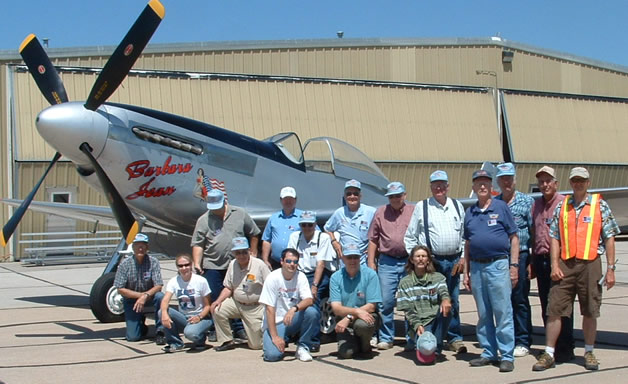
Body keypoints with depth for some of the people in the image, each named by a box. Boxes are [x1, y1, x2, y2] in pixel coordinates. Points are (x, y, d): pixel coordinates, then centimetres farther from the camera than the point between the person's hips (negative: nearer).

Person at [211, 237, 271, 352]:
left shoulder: (259, 264, -12)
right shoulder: (232, 264, 3)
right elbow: (228, 288, 9)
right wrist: (218, 300, -10)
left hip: (255, 307, -4)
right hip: (237, 303, 4)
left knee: (256, 345, -4)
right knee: (217, 311, -22)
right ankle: (227, 341, -4)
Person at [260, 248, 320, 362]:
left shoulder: (301, 277, -3)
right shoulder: (273, 278, -12)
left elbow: (309, 300, -15)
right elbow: (270, 309, -15)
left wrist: (294, 309, -36)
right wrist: (275, 337, -20)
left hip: (294, 321, 3)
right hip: (276, 323, -3)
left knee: (312, 312, -27)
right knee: (273, 355, -26)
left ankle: (302, 347, -8)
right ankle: (282, 342, 11)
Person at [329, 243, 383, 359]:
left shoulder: (370, 274, -8)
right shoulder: (335, 277, -3)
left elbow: (371, 306, -12)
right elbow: (336, 308, -10)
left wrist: (349, 318, -21)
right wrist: (357, 311, -27)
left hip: (367, 316, -1)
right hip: (344, 320, 2)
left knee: (362, 324, -36)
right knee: (345, 352, -21)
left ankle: (366, 345, 0)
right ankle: (356, 343, 17)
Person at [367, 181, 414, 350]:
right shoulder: (380, 212, 9)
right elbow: (373, 239, 10)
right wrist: (371, 262, 4)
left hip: (409, 262, -1)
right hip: (387, 262, 1)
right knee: (385, 301, -2)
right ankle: (385, 338, 9)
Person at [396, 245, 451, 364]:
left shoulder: (438, 278, 12)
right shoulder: (405, 283, 9)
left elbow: (443, 292, -9)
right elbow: (408, 310, 1)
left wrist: (445, 299, -34)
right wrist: (417, 325, -16)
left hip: (436, 320, 2)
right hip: (417, 324, -2)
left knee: (445, 309, -31)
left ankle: (436, 348, -20)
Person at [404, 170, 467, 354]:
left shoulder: (457, 206, 11)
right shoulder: (421, 207, 3)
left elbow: (464, 234, 13)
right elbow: (410, 237, 5)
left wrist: (463, 257, 5)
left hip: (453, 261, 3)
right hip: (431, 261, -2)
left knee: (453, 302, 8)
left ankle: (454, 339, 16)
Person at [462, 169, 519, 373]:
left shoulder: (501, 207, 2)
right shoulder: (469, 212, 14)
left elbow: (514, 238, 0)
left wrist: (514, 265, -7)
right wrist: (466, 272, 13)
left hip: (498, 265, -5)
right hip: (477, 267, 5)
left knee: (503, 313, -4)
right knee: (483, 314, 10)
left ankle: (507, 356, 1)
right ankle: (489, 353, 19)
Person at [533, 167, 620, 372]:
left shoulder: (600, 205, 5)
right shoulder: (562, 206, 11)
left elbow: (609, 238, 3)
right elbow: (554, 237, 9)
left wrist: (611, 268, -3)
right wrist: (554, 265, -1)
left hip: (590, 264, -1)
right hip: (565, 264, 2)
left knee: (590, 312, 7)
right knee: (554, 309, -2)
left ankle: (589, 353, 22)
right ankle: (548, 354, 3)